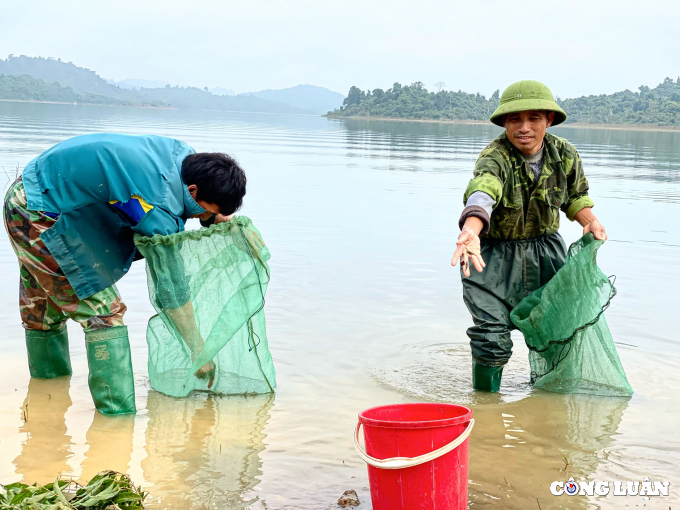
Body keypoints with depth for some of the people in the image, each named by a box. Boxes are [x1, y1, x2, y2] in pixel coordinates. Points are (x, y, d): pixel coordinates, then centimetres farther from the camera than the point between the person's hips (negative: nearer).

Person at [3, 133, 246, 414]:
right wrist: (199, 353, -13)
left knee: (43, 309, 24)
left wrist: (216, 216, -4)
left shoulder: (185, 154, -8)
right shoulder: (159, 210, -31)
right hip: (41, 217, -10)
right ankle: (117, 412, -8)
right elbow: (171, 287, -23)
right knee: (103, 310, -11)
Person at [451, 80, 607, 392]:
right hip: (495, 253, -4)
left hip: (545, 250, 5)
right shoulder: (495, 157, -26)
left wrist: (589, 220, -8)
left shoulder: (564, 155, -9)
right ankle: (484, 396, 14)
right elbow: (482, 193, -49)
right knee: (492, 332, -11)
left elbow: (575, 196, 12)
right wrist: (470, 231, -69)